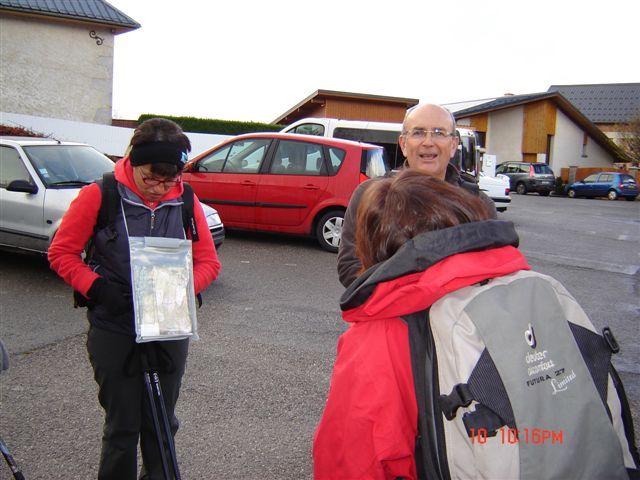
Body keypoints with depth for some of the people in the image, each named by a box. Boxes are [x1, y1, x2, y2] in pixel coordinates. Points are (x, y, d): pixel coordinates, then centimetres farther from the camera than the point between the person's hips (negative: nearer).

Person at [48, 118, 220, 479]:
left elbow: (209, 262, 4)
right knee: (122, 426, 9)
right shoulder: (99, 196, -10)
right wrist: (97, 287, -18)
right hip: (114, 331, -2)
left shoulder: (186, 202, -2)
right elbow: (62, 252, -3)